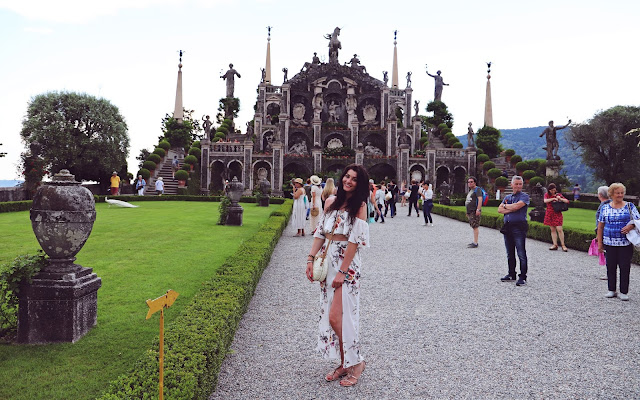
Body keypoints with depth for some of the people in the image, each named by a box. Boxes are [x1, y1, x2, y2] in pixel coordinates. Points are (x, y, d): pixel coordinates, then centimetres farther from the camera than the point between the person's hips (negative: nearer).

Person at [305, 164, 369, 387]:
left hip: (347, 264, -6)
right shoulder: (331, 201, 9)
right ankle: (344, 364, 24)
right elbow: (320, 232, 11)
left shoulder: (360, 206, -8)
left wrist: (342, 271, -16)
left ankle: (355, 362, 11)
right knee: (330, 316, 10)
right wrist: (311, 259, 4)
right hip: (327, 261, 7)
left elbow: (355, 240, -14)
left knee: (336, 317, -9)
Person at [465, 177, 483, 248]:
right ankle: (474, 242, 16)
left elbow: (480, 199, -18)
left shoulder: (477, 189, -7)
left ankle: (475, 243, -13)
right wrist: (467, 212, 26)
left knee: (475, 227, -11)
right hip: (470, 212, 10)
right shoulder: (470, 190, 23)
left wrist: (478, 209, -25)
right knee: (473, 227, 12)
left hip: (475, 211, -10)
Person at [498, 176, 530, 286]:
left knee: (521, 254, -6)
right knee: (510, 254, 13)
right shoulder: (507, 197, 18)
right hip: (507, 227, 6)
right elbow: (500, 209, 6)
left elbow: (517, 206, -16)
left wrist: (506, 206, 2)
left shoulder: (524, 196, -1)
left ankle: (523, 277, 0)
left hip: (519, 227, -6)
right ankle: (511, 274, 24)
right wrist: (511, 209, -9)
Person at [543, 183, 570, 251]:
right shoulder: (546, 195, 4)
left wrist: (560, 199, -15)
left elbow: (567, 201, 1)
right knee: (553, 230, 6)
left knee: (559, 229, -9)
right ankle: (555, 245, 11)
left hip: (557, 214, -2)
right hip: (549, 214, 2)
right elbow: (545, 201, -14)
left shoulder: (559, 195, 2)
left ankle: (563, 245, -2)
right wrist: (553, 198, -22)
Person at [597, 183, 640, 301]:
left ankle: (624, 292, 12)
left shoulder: (630, 206, 3)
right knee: (610, 267, 8)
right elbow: (600, 226, 7)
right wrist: (600, 243, 4)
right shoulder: (605, 208, 5)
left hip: (626, 243, -1)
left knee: (625, 267, 2)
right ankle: (611, 290, 20)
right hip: (609, 243, 1)